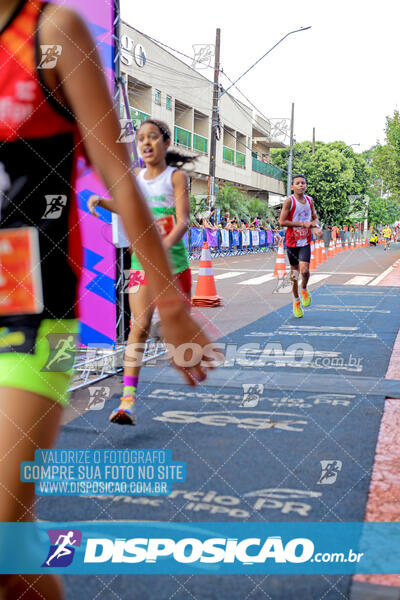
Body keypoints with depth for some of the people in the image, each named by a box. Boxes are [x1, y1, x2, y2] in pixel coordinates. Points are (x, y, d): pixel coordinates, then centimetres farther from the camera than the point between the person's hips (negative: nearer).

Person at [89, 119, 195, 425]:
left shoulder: (177, 176, -4)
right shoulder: (136, 176, 9)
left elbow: (183, 220, -14)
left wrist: (166, 244, -32)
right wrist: (99, 201, 8)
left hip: (174, 261, -2)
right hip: (141, 262, 2)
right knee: (140, 325, -11)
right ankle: (128, 398, -14)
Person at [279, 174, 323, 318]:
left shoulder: (310, 200, 3)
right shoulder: (289, 201, -11)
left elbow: (315, 217, 18)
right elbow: (282, 222, -16)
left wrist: (315, 226, -5)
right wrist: (302, 224, -19)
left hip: (306, 242, 2)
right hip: (292, 241, -2)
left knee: (304, 270, -17)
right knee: (294, 273, 7)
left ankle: (304, 290, 15)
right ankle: (296, 301, 25)